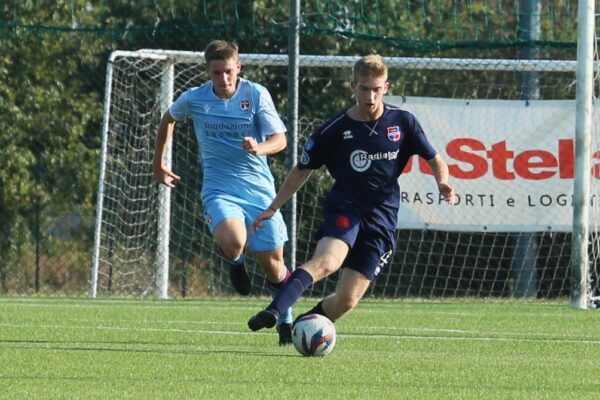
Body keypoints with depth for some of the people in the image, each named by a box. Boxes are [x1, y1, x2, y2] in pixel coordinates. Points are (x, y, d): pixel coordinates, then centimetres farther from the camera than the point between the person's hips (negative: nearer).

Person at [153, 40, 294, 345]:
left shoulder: (256, 94, -5)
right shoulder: (193, 99, -2)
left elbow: (280, 139, -9)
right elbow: (168, 120, 20)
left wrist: (259, 148, -31)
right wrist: (159, 165, 25)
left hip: (258, 187, 1)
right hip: (219, 189, -1)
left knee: (273, 263, 3)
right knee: (233, 242, -31)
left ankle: (286, 319, 30)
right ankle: (234, 262, 8)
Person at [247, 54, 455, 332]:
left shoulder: (403, 122, 4)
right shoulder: (335, 130, 1)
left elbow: (434, 160, 13)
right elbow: (303, 170, 13)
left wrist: (442, 183, -10)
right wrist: (273, 208, 10)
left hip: (382, 218, 2)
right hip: (345, 208, -2)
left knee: (348, 299, -9)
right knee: (326, 261, -35)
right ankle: (273, 312, -49)